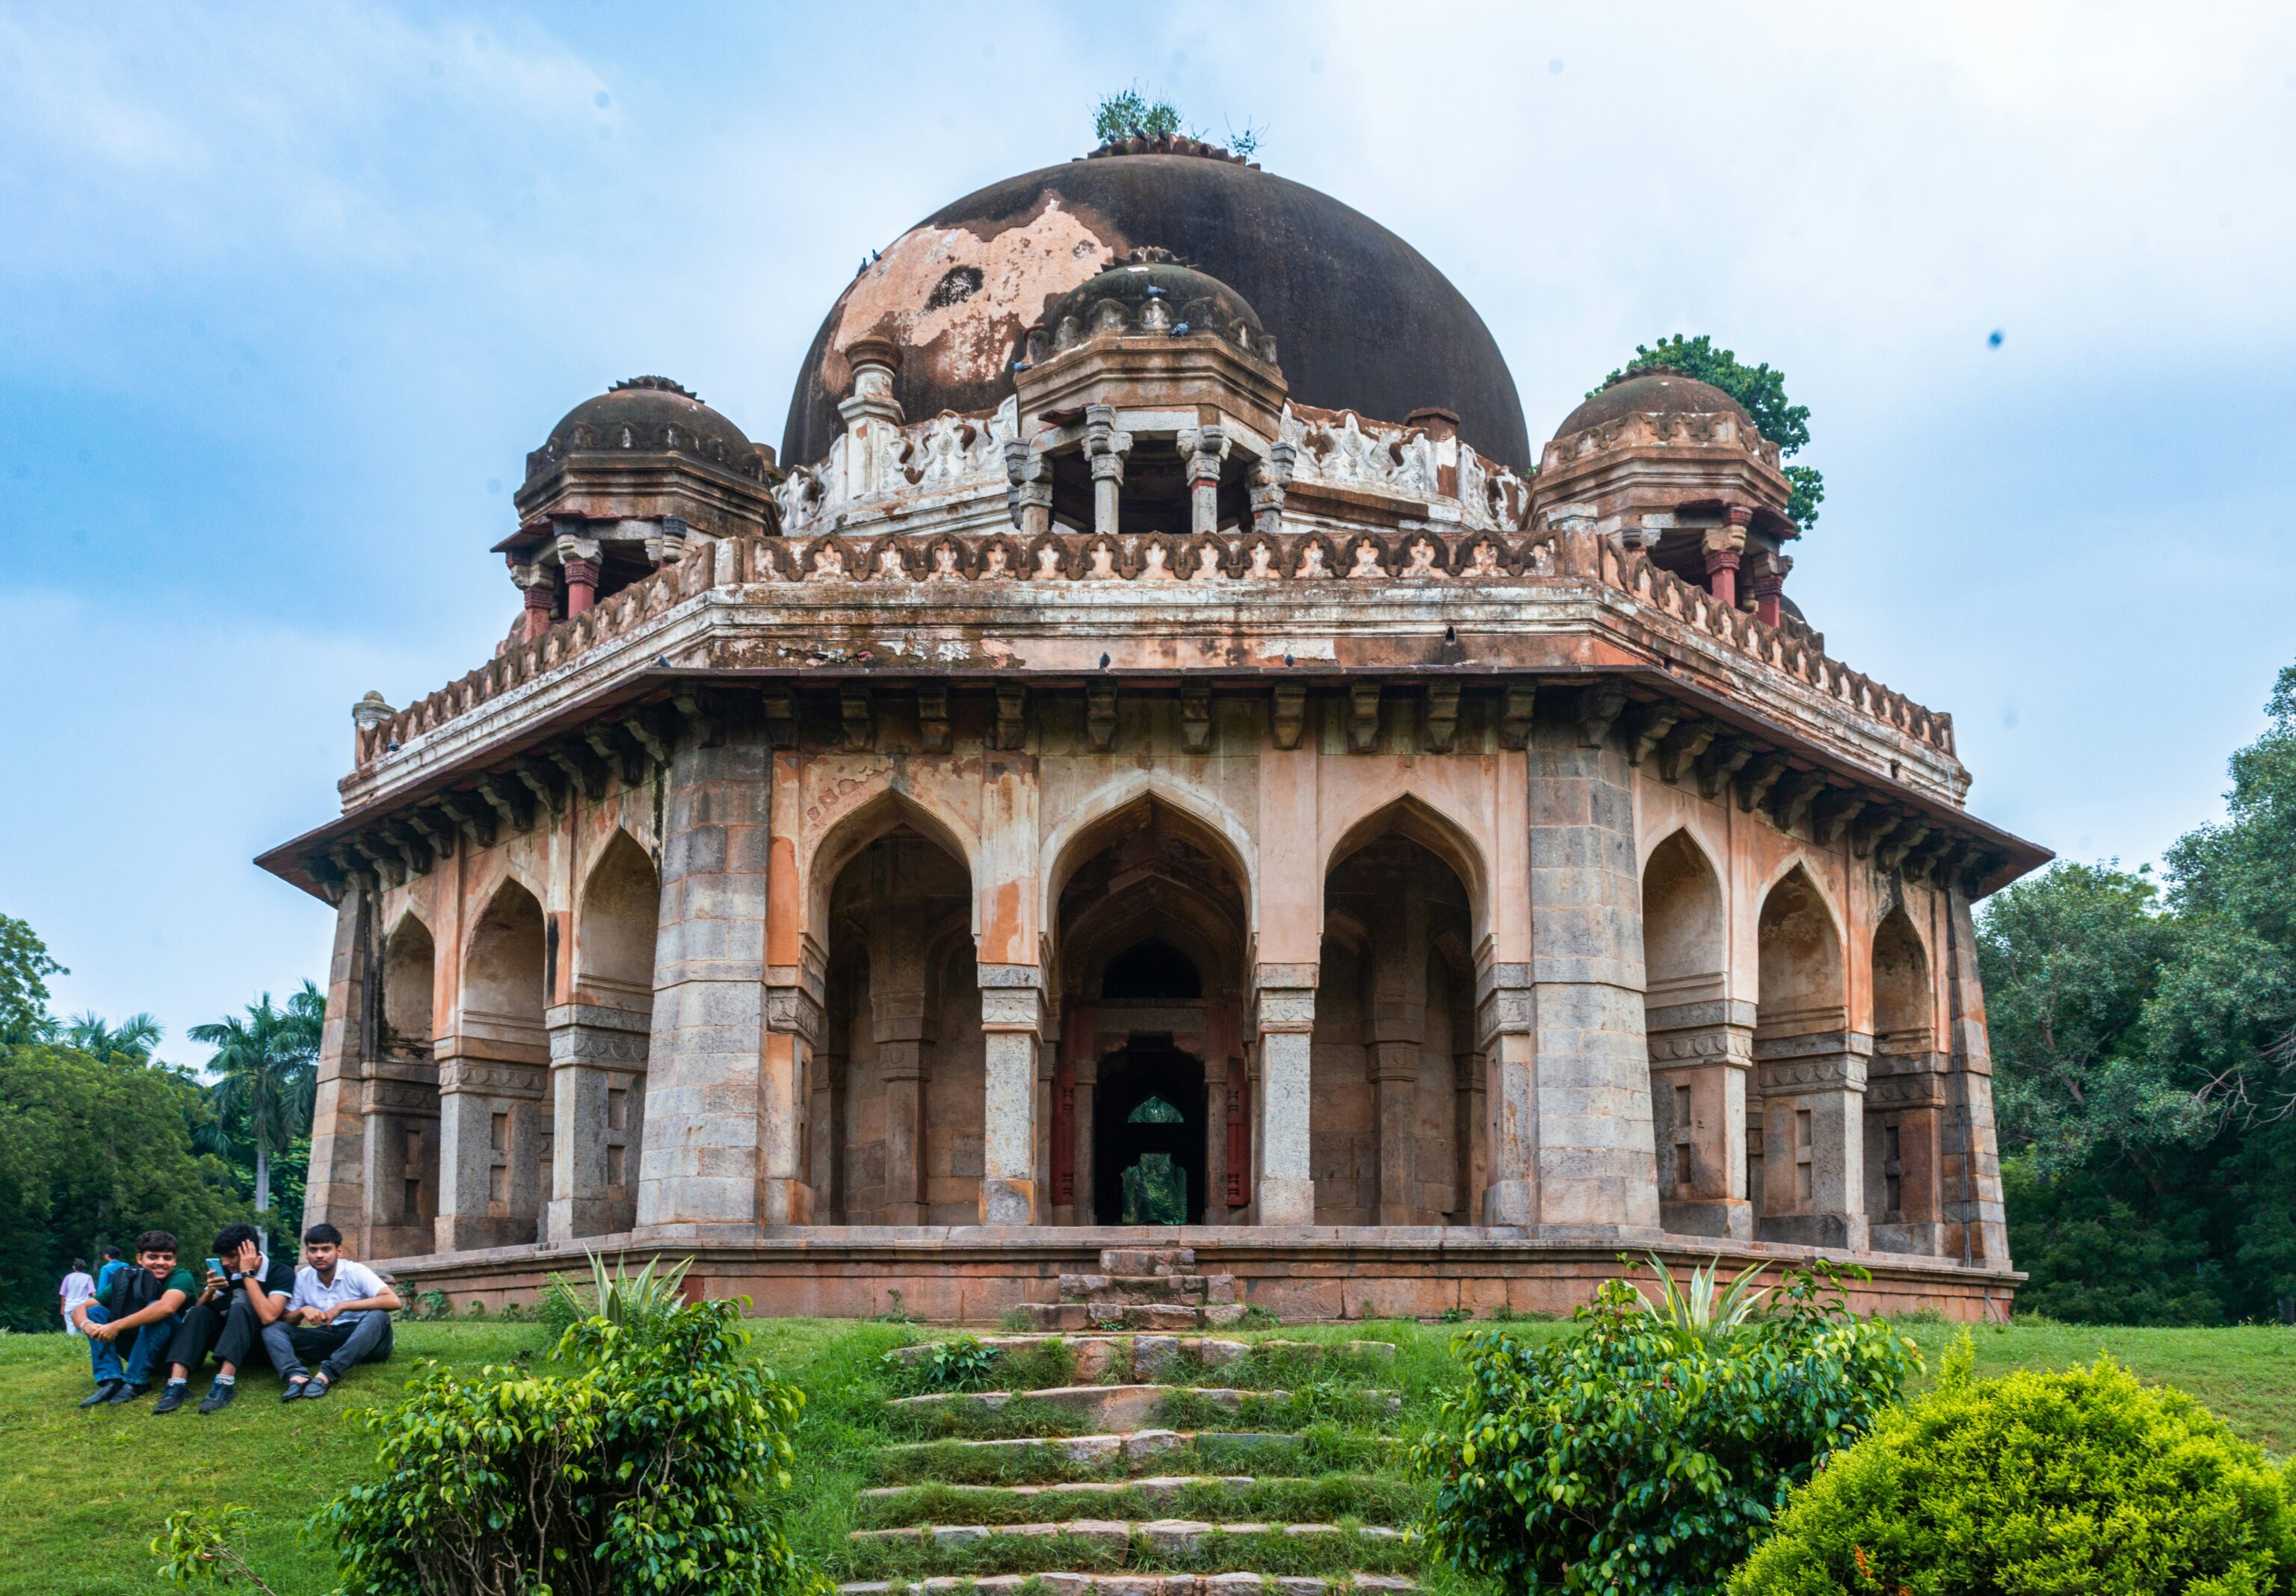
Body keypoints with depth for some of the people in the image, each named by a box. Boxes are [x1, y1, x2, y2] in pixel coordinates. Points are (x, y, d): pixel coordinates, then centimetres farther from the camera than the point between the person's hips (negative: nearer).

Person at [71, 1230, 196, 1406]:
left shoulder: (181, 1277, -18)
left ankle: (136, 1381, -25)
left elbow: (166, 1307, -40)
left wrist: (116, 1326, -39)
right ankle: (111, 1381, -20)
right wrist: (87, 1325, -29)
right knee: (95, 1312, -7)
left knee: (156, 1309, -31)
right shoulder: (128, 1281, -1)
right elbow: (81, 1308, -4)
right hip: (143, 1352, 6)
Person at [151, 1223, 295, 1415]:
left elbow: (268, 1317, -31)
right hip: (230, 1343, 6)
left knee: (240, 1304, -31)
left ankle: (224, 1384, -49)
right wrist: (210, 1291, -21)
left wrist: (247, 1274, -27)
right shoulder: (226, 1272, 0)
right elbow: (198, 1313, -1)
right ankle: (177, 1384, -36)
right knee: (198, 1313, -19)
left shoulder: (280, 1272, -16)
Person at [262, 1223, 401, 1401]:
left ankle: (326, 1374, -47)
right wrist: (303, 1311, -16)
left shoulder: (356, 1272, -11)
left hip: (364, 1340, -4)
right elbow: (285, 1319, 7)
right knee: (273, 1327, -11)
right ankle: (296, 1376, -41)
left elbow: (393, 1301, -25)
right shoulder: (302, 1277, 3)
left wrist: (343, 1306, -25)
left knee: (378, 1316, -36)